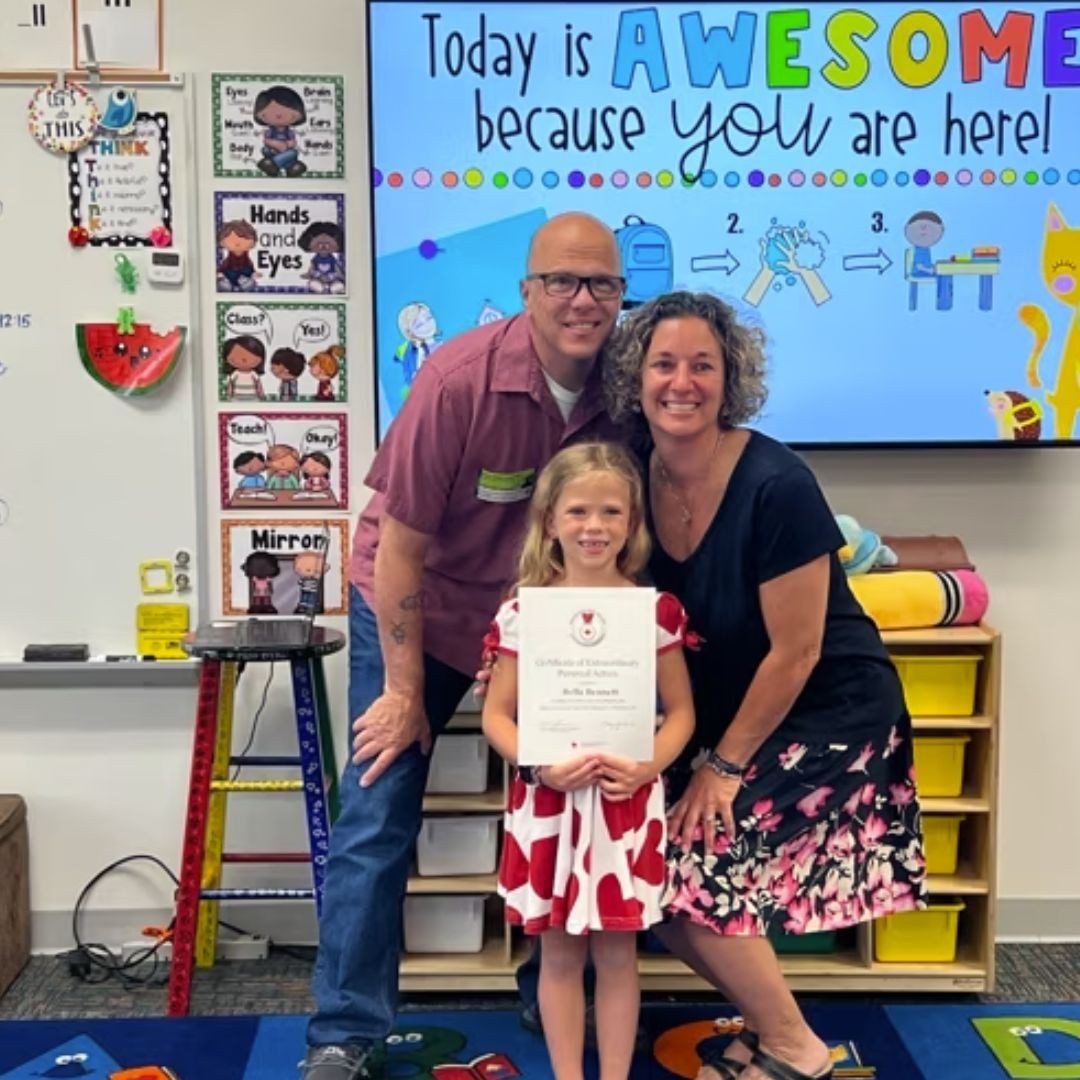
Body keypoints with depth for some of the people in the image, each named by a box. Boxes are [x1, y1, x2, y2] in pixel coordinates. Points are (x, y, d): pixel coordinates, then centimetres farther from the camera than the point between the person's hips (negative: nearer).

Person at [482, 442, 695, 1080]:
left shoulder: (656, 609, -2)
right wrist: (539, 764, -17)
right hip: (550, 800, 0)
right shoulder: (524, 612, -3)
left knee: (617, 951, 10)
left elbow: (681, 710, 2)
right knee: (559, 953, 12)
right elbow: (497, 713, -1)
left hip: (627, 801, 0)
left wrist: (649, 766, -15)